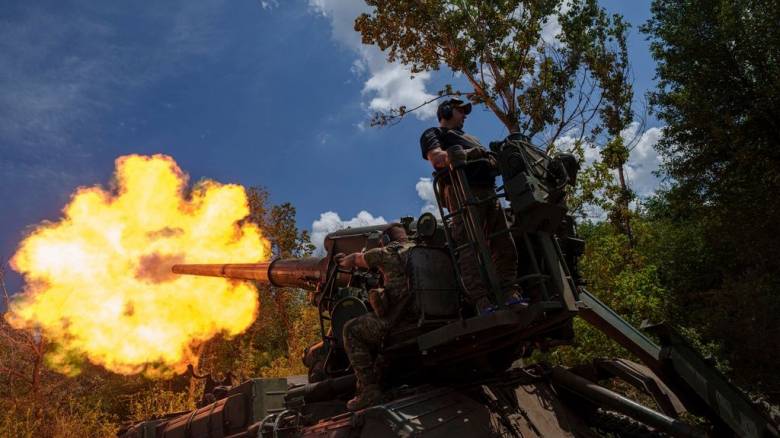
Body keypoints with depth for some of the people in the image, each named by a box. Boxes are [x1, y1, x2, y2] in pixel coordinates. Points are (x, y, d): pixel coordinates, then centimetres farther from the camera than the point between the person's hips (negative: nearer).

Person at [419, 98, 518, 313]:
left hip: (488, 192, 8)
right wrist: (467, 154, -9)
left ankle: (509, 295, -4)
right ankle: (483, 303, -27)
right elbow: (437, 158, -3)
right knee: (471, 248, -18)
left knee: (506, 246, -2)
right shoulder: (434, 133, 18)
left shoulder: (469, 138, 41)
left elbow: (489, 162, 30)